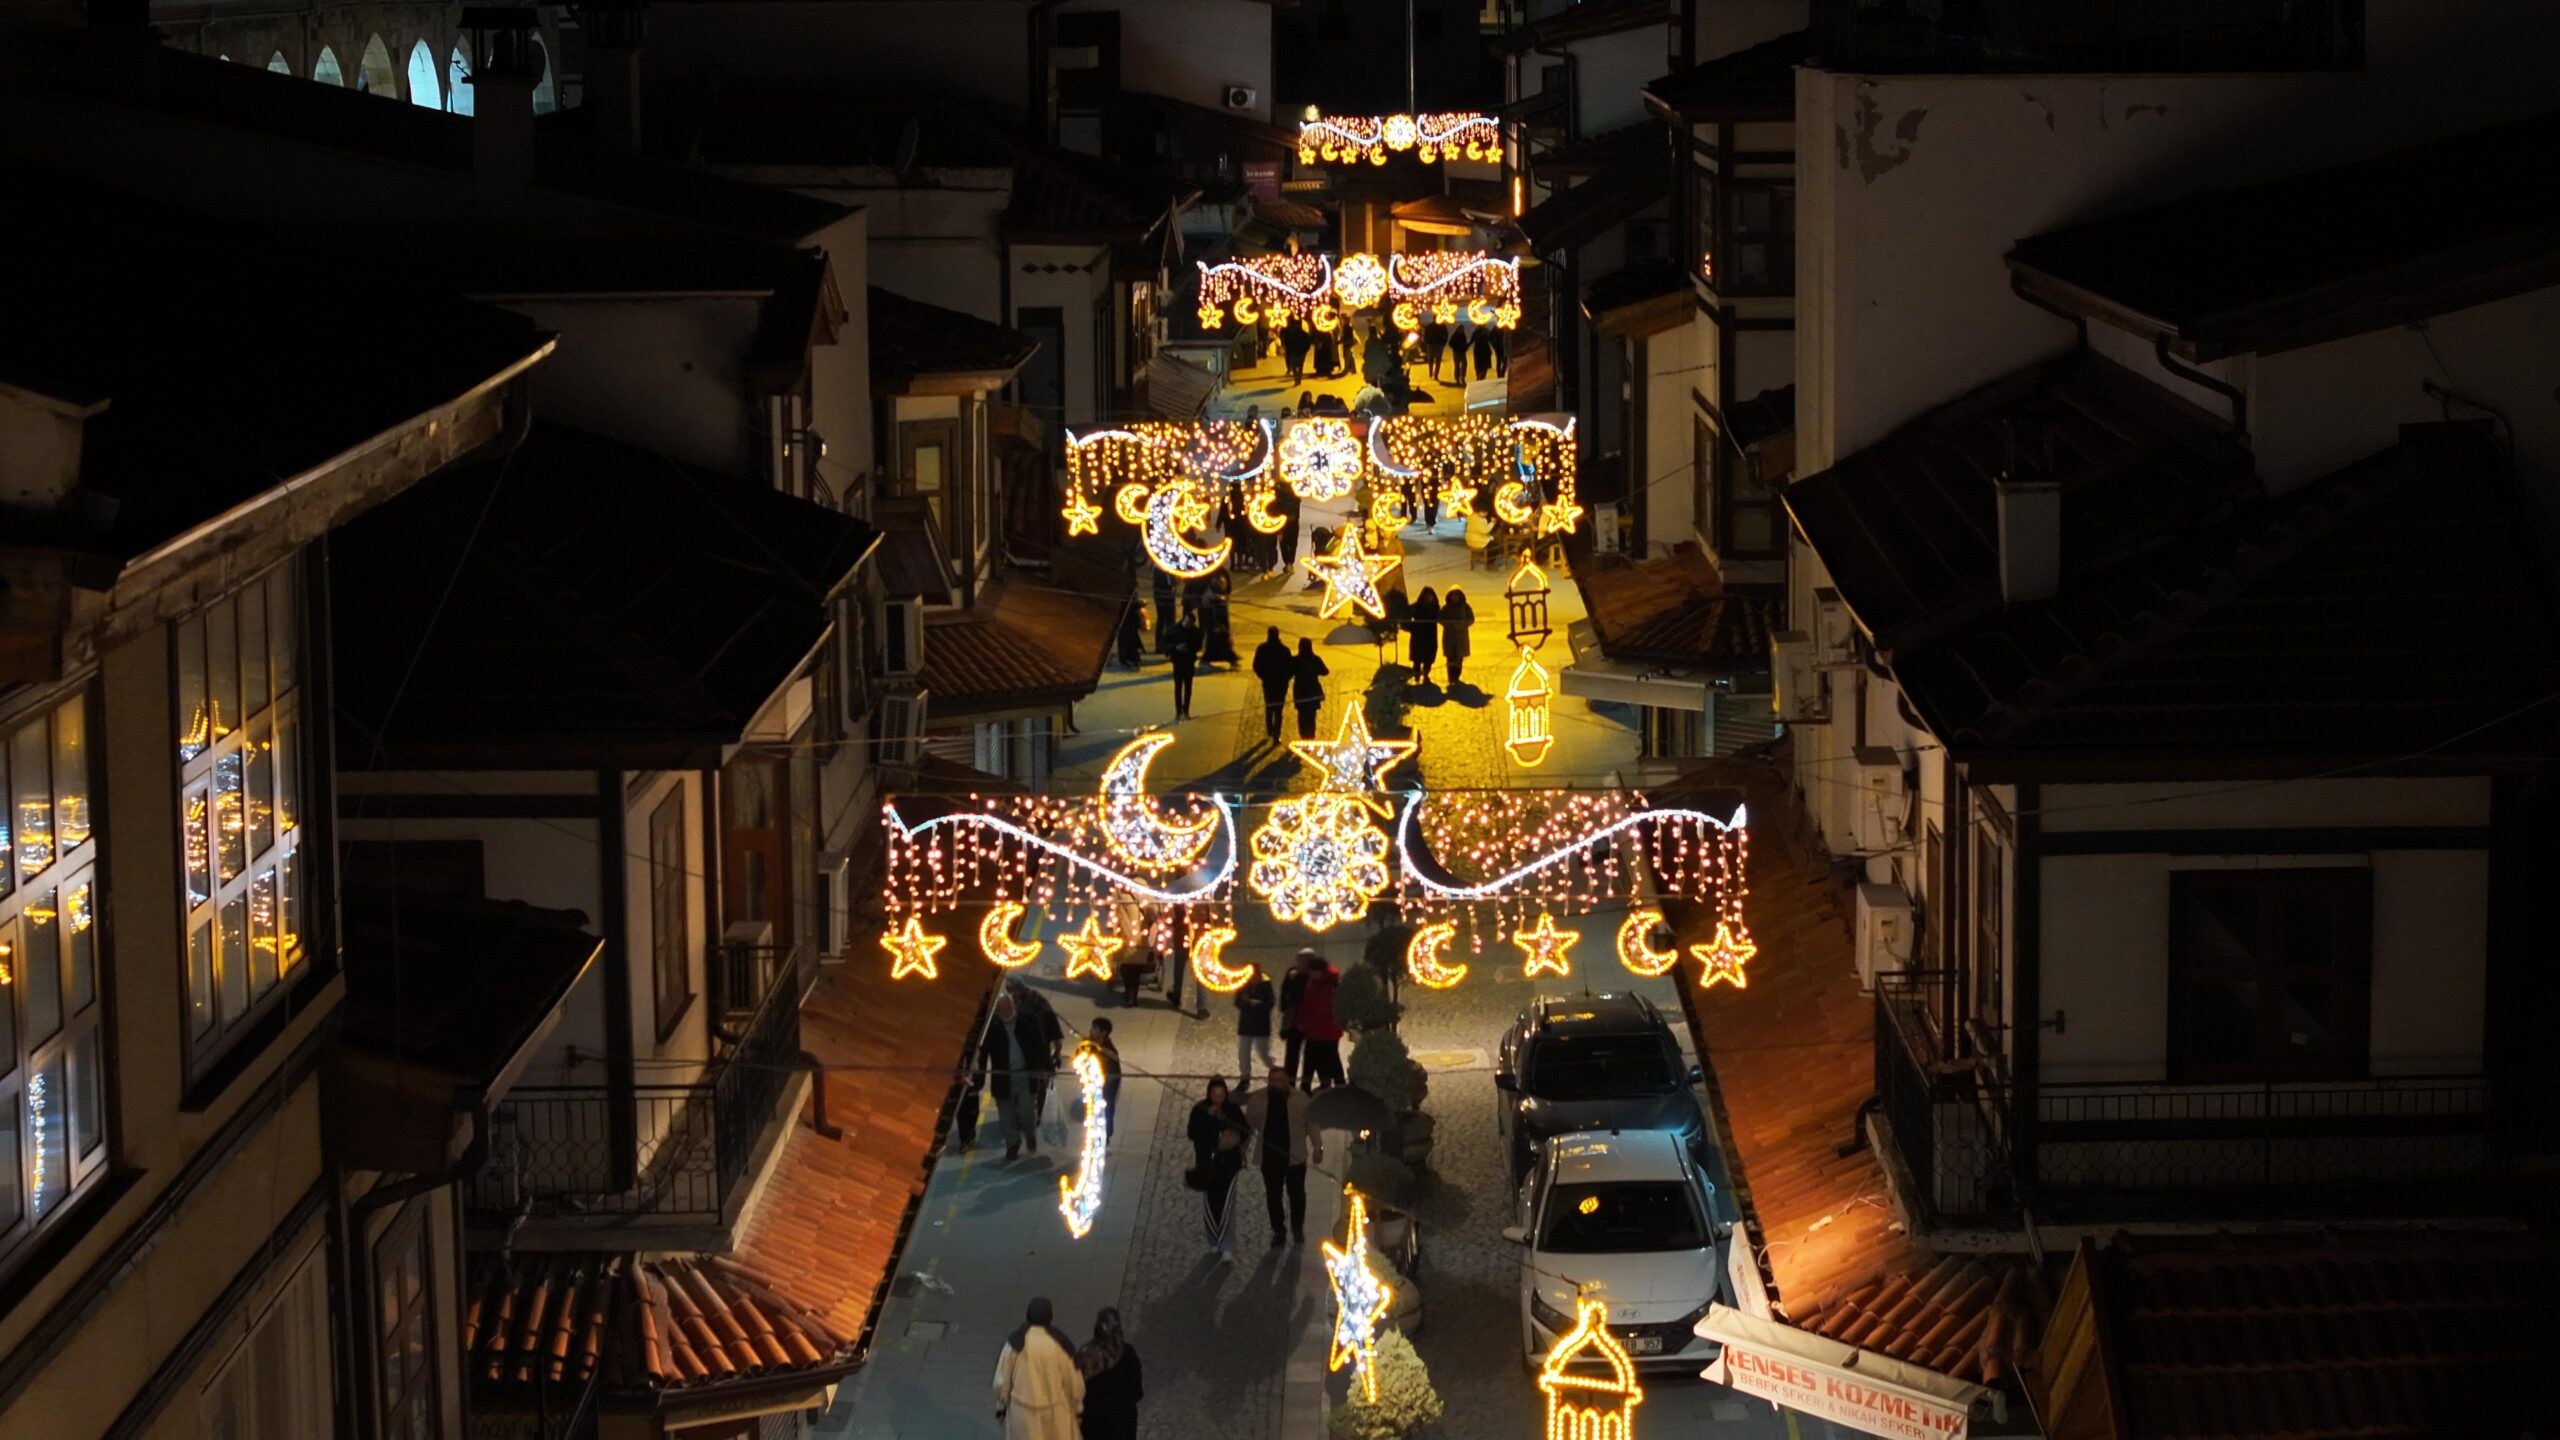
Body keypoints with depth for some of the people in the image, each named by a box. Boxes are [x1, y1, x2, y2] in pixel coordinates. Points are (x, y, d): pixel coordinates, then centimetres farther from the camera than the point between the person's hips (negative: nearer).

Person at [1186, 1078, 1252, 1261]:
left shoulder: (1233, 1109, -3)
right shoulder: (1199, 1110, -4)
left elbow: (1246, 1131, 4)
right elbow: (1193, 1134, -11)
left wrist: (1238, 1138, -17)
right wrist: (1207, 1117, -22)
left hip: (1228, 1163, -1)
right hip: (1207, 1165, 1)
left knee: (1227, 1205, -10)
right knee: (1211, 1206, 9)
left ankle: (1227, 1248, -9)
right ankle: (1215, 1243, 28)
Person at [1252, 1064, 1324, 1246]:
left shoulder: (1300, 1098, -4)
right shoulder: (1258, 1099, 0)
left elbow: (1311, 1122, -1)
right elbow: (1248, 1125, 9)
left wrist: (1317, 1146, -5)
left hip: (1295, 1156, -1)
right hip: (1270, 1156, 1)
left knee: (1296, 1194, 7)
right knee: (1273, 1195, 8)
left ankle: (1297, 1230, 24)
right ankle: (1278, 1231, 21)